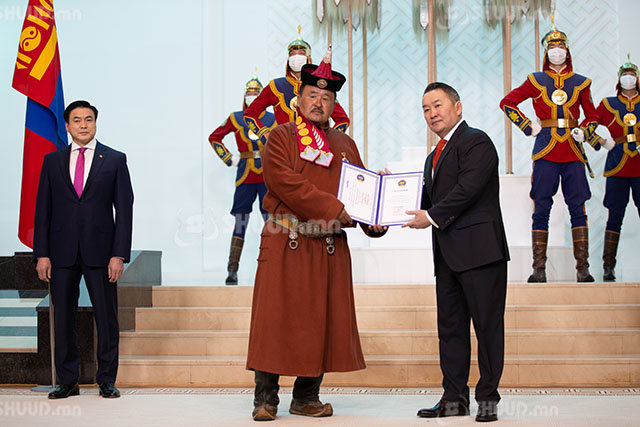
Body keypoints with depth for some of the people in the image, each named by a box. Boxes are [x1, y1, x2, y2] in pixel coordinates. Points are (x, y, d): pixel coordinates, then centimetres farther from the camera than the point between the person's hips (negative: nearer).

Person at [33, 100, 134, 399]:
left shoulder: (115, 160, 5)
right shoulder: (52, 161, 10)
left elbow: (124, 209, 1)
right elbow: (43, 209, 8)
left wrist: (119, 254, -7)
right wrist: (41, 254, 0)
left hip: (100, 252, -2)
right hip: (62, 252, 2)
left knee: (107, 318, 0)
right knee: (63, 317, 6)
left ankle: (107, 380, 11)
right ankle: (67, 381, 15)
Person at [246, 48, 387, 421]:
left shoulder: (344, 145, 18)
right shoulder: (280, 138, 2)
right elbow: (288, 184, -12)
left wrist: (373, 220, -7)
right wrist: (336, 209, -17)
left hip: (330, 248, 4)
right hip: (285, 245, -4)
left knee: (322, 320, 4)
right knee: (276, 318, -4)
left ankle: (307, 397, 13)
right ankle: (266, 398, 3)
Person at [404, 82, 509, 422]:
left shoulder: (477, 142, -6)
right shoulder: (435, 157, 23)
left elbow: (467, 189, -16)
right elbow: (428, 199, 18)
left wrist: (432, 216, -12)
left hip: (480, 250, -9)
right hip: (448, 254, 9)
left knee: (488, 326, -2)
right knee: (450, 327, 9)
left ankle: (488, 398, 5)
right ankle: (454, 398, 15)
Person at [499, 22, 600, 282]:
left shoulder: (580, 83, 12)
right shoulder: (536, 81, 8)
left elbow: (592, 116, 21)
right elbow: (507, 103, 14)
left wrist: (584, 132, 1)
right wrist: (528, 127, 4)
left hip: (573, 152, 1)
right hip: (545, 150, -1)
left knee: (577, 208, -3)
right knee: (541, 208, -3)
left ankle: (582, 268, 0)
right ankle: (539, 268, -1)